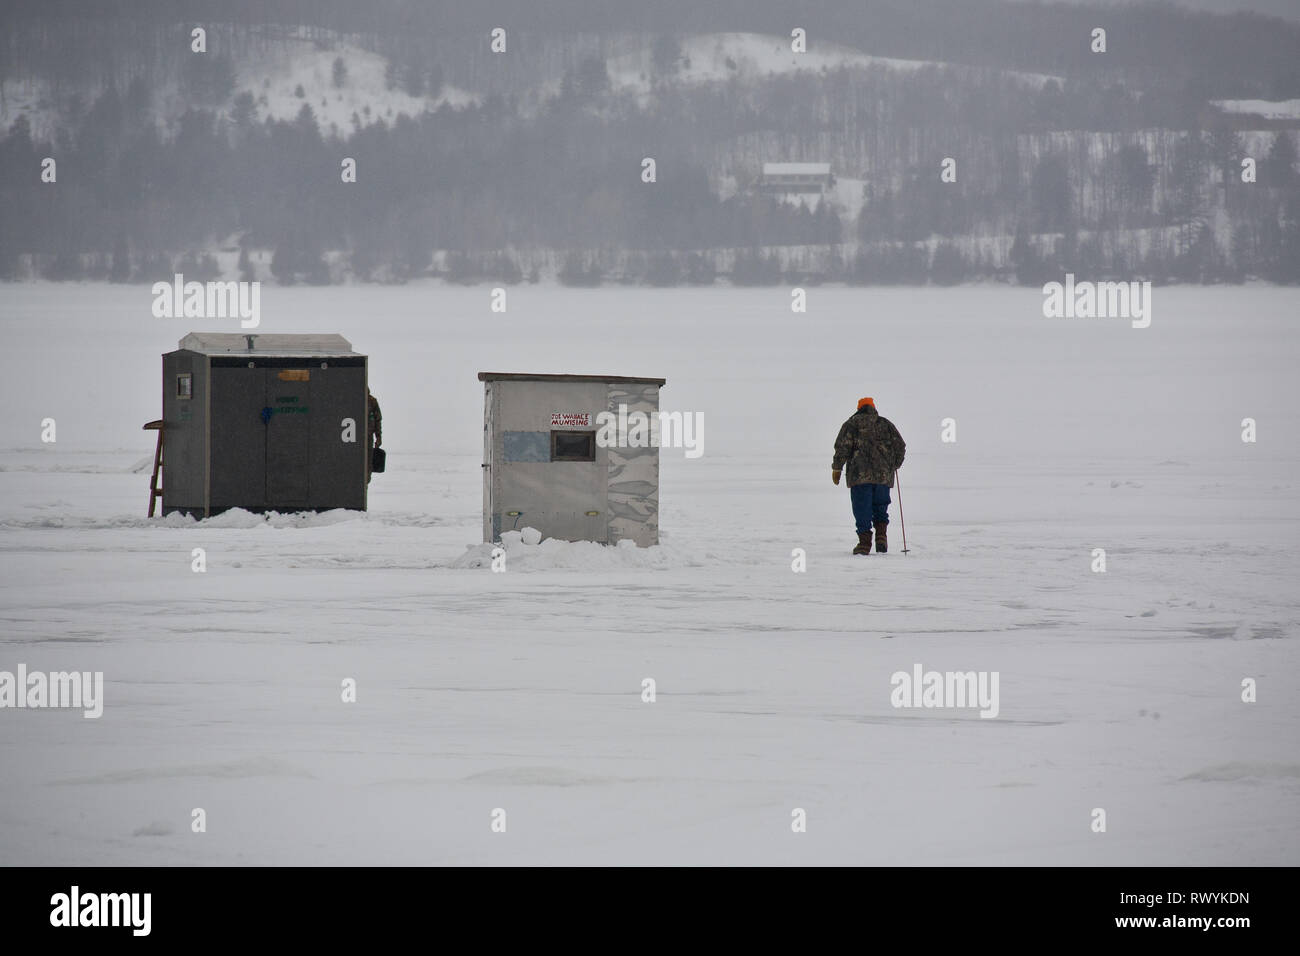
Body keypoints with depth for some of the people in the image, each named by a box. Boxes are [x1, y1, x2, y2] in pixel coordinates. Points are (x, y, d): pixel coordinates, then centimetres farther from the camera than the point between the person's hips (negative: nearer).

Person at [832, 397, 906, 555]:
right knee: (880, 507, 16)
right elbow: (900, 447, 12)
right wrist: (895, 465, 28)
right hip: (883, 475, 3)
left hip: (860, 476, -3)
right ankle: (881, 535, -1)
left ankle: (864, 542, -7)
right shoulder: (886, 424, 14)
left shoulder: (851, 424, 5)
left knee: (862, 508, 0)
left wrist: (837, 468, 1)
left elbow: (843, 447, -5)